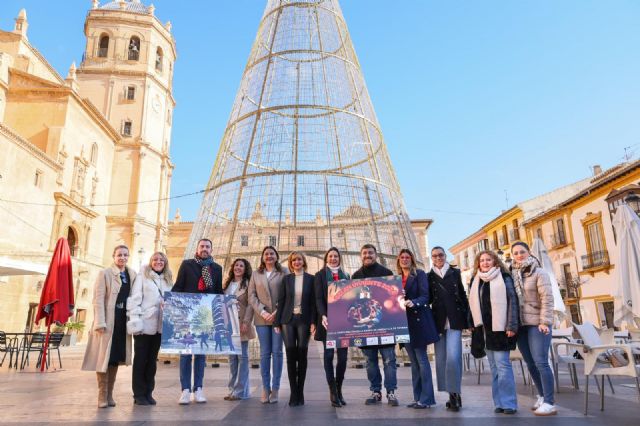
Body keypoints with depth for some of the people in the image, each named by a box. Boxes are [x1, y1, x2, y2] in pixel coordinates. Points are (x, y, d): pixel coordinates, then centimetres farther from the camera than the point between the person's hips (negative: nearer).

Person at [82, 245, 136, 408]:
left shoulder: (132, 275, 10)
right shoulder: (104, 274, -2)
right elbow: (98, 299, -8)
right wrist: (100, 322, -15)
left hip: (123, 322, 4)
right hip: (108, 321, -4)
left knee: (116, 357, 10)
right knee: (104, 356, 1)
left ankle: (110, 394, 19)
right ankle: (102, 395, 10)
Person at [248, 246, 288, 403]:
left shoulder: (283, 272, 6)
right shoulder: (256, 274, 13)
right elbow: (252, 296, 6)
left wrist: (277, 312, -11)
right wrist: (262, 312, -8)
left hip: (279, 317, -1)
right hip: (262, 318, 2)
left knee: (277, 352, 0)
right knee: (265, 353, 3)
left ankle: (275, 388, 6)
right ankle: (265, 388, 8)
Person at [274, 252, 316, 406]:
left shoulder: (310, 279, 4)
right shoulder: (286, 279, 8)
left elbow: (313, 302, 1)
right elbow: (281, 301, 7)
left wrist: (313, 322, -7)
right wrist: (277, 322, 1)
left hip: (303, 320, -1)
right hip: (288, 320, 1)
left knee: (302, 355, 0)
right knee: (291, 355, -2)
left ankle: (300, 393, 10)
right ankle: (294, 393, 6)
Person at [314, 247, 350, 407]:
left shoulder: (346, 276, 16)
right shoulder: (320, 275, 7)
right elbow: (318, 298, -3)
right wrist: (323, 316, -18)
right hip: (328, 320, -3)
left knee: (343, 356, 0)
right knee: (329, 355, -4)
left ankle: (339, 389, 13)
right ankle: (333, 391, 3)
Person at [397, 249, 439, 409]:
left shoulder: (419, 274, -2)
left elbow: (424, 296, -11)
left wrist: (413, 303, -28)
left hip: (418, 320, -6)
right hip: (405, 322, 6)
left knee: (421, 359, -5)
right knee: (414, 361, 10)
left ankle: (426, 398, 1)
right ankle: (418, 397, 16)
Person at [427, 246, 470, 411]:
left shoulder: (455, 272, 8)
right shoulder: (429, 276, 9)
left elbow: (463, 296, 8)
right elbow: (428, 298, 9)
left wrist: (467, 319, 3)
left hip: (455, 320, -2)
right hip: (438, 321, 2)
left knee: (453, 357, -15)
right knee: (441, 359, 4)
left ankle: (455, 393, -1)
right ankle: (452, 395, 15)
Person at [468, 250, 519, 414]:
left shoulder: (504, 278, -3)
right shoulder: (475, 281, 13)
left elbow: (512, 301, -9)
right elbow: (474, 305, 15)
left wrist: (512, 326, -15)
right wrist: (475, 326, 9)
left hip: (500, 327, -5)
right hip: (485, 328, 5)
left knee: (502, 364, -7)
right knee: (494, 367, 9)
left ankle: (508, 403, 1)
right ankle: (499, 402, 15)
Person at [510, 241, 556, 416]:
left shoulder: (539, 272, -5)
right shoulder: (512, 274, 10)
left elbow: (547, 298, -11)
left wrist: (545, 322, -17)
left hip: (537, 323, -5)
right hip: (520, 325, 6)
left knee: (541, 362, -8)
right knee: (531, 364, 11)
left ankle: (549, 403, -2)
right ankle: (542, 396, 24)